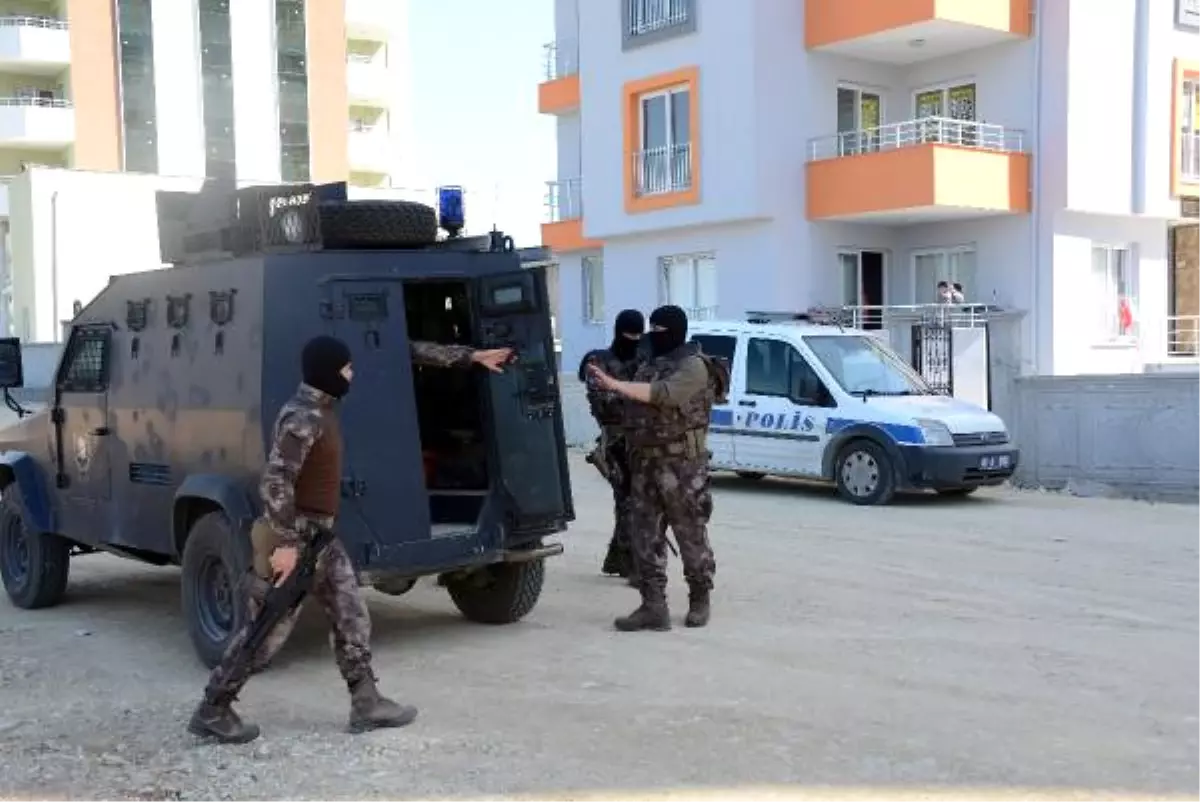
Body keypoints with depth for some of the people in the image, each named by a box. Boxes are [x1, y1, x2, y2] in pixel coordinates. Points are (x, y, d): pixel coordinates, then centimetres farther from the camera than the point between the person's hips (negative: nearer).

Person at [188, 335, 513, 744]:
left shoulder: (323, 404, 6)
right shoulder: (302, 418, -22)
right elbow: (275, 481, -29)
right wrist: (285, 543, -30)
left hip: (322, 534, 10)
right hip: (296, 535, -9)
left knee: (351, 617, 10)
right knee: (269, 628, -1)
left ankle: (366, 703, 17)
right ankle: (212, 710, 12)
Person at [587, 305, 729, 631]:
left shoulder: (694, 366, -11)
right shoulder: (649, 365, 15)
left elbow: (664, 394, -27)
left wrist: (616, 385, -33)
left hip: (682, 466, -7)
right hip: (644, 464, 8)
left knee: (691, 536, 4)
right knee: (645, 535, 2)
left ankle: (700, 599, 21)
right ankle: (653, 607, 4)